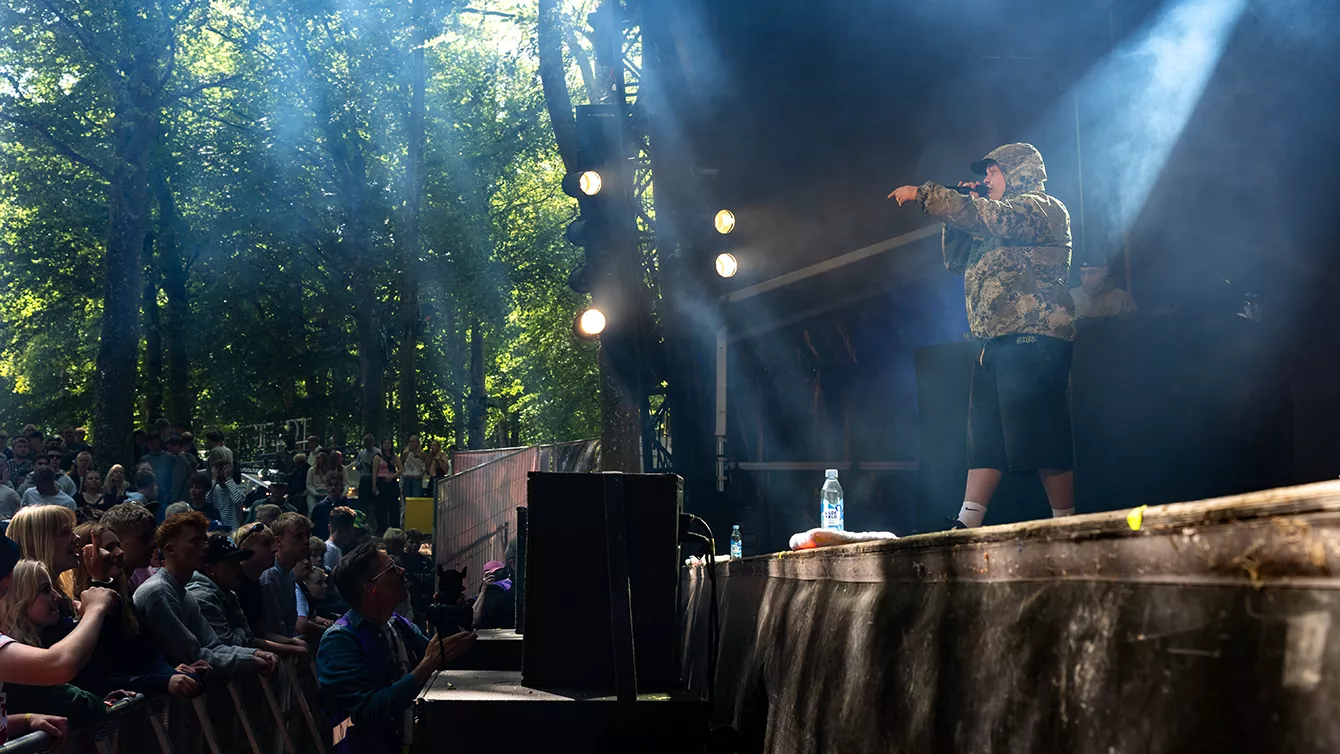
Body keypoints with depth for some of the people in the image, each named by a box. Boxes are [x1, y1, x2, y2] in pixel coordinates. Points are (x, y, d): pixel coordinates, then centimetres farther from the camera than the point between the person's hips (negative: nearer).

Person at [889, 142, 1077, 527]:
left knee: (1041, 438, -10)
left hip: (1033, 337, -10)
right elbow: (956, 259, 29)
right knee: (984, 438, 4)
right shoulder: (1000, 226, 26)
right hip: (998, 341, 10)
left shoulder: (1042, 207, -3)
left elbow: (985, 216, -19)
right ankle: (966, 527, 3)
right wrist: (958, 210, 16)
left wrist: (922, 193, -15)